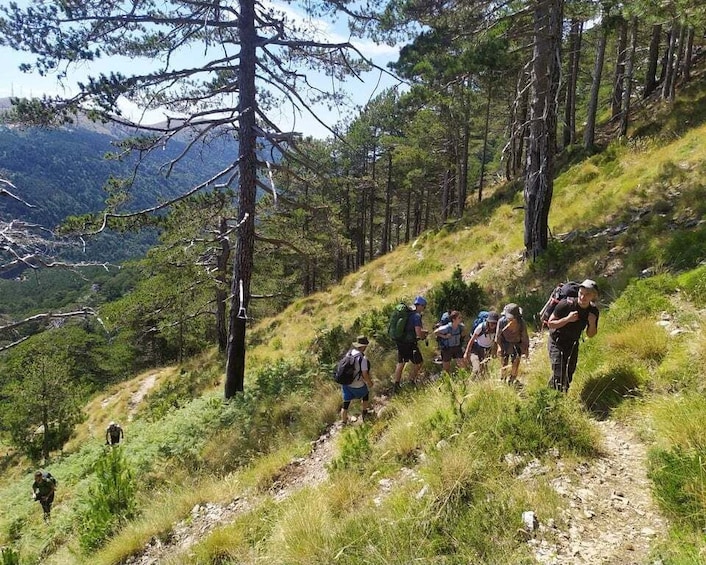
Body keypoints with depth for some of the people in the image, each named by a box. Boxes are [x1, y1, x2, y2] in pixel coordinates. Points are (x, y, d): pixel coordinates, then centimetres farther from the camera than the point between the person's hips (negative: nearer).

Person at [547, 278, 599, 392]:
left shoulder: (593, 311, -11)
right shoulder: (566, 304, -25)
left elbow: (590, 335, 0)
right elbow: (550, 323, -19)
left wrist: (592, 323, -21)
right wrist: (567, 319, -33)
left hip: (573, 345, 5)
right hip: (556, 343, -5)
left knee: (569, 376, 14)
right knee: (559, 375, -13)